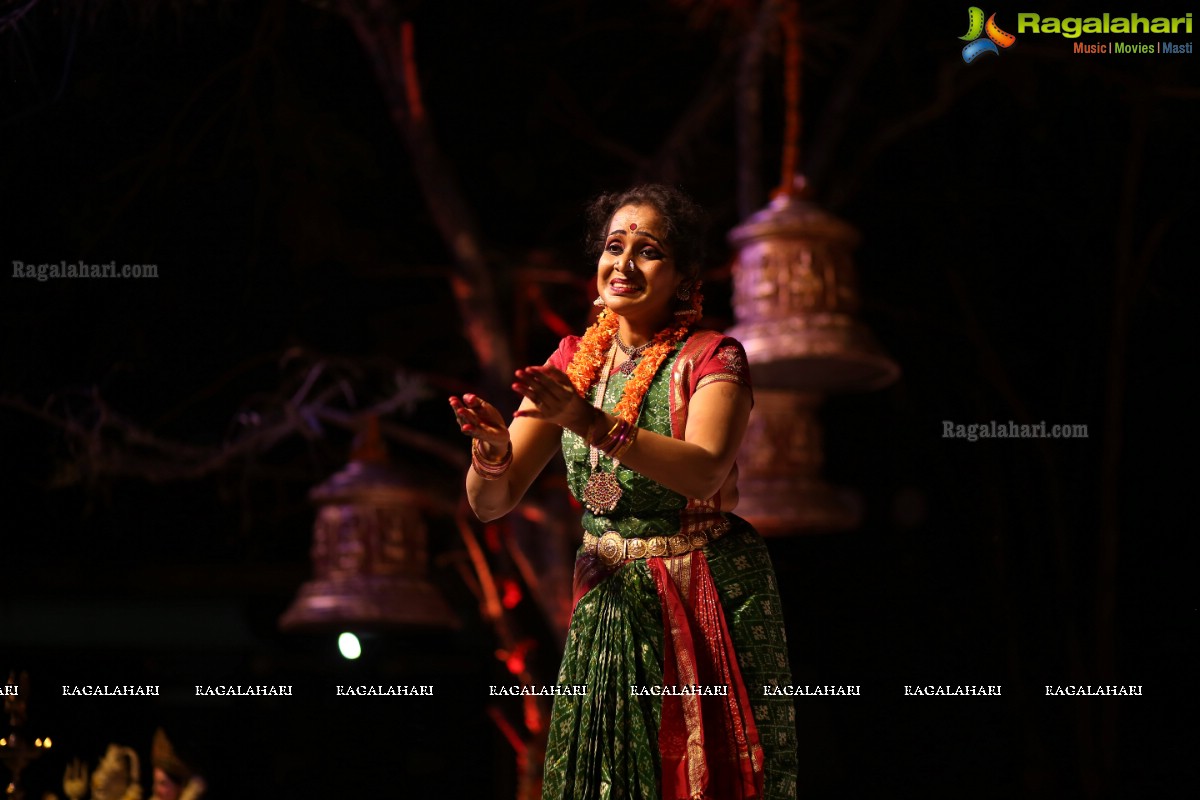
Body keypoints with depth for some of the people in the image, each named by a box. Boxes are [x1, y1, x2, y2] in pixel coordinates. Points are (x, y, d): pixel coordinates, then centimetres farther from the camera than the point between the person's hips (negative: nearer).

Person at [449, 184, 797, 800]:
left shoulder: (711, 357, -6)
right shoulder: (573, 361, 6)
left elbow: (705, 472, -26)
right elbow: (491, 502, 1)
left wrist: (594, 424, -38)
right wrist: (491, 449, -22)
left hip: (708, 607, -3)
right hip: (605, 605, 4)